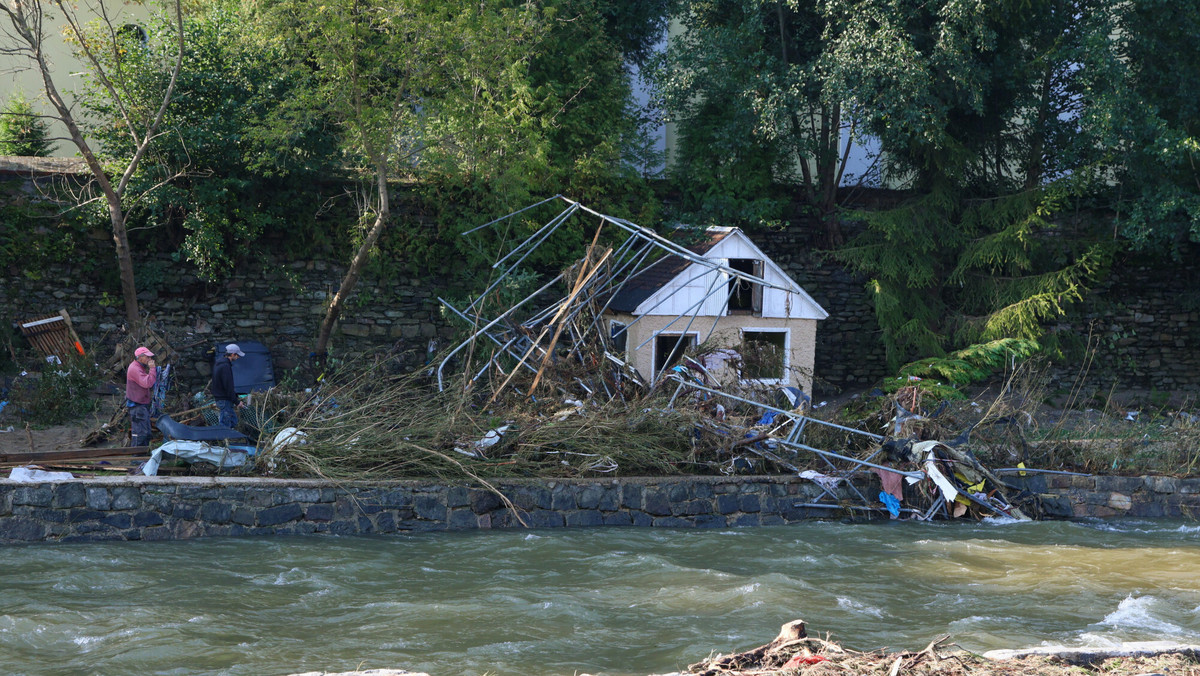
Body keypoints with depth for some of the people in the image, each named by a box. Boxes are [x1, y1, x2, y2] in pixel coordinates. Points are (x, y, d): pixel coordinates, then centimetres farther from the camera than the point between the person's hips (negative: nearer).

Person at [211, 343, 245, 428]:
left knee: (233, 420, 17)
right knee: (225, 425, -6)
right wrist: (236, 402, -15)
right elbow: (228, 387, -22)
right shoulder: (225, 366, -20)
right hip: (224, 400, -10)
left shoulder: (218, 363, 13)